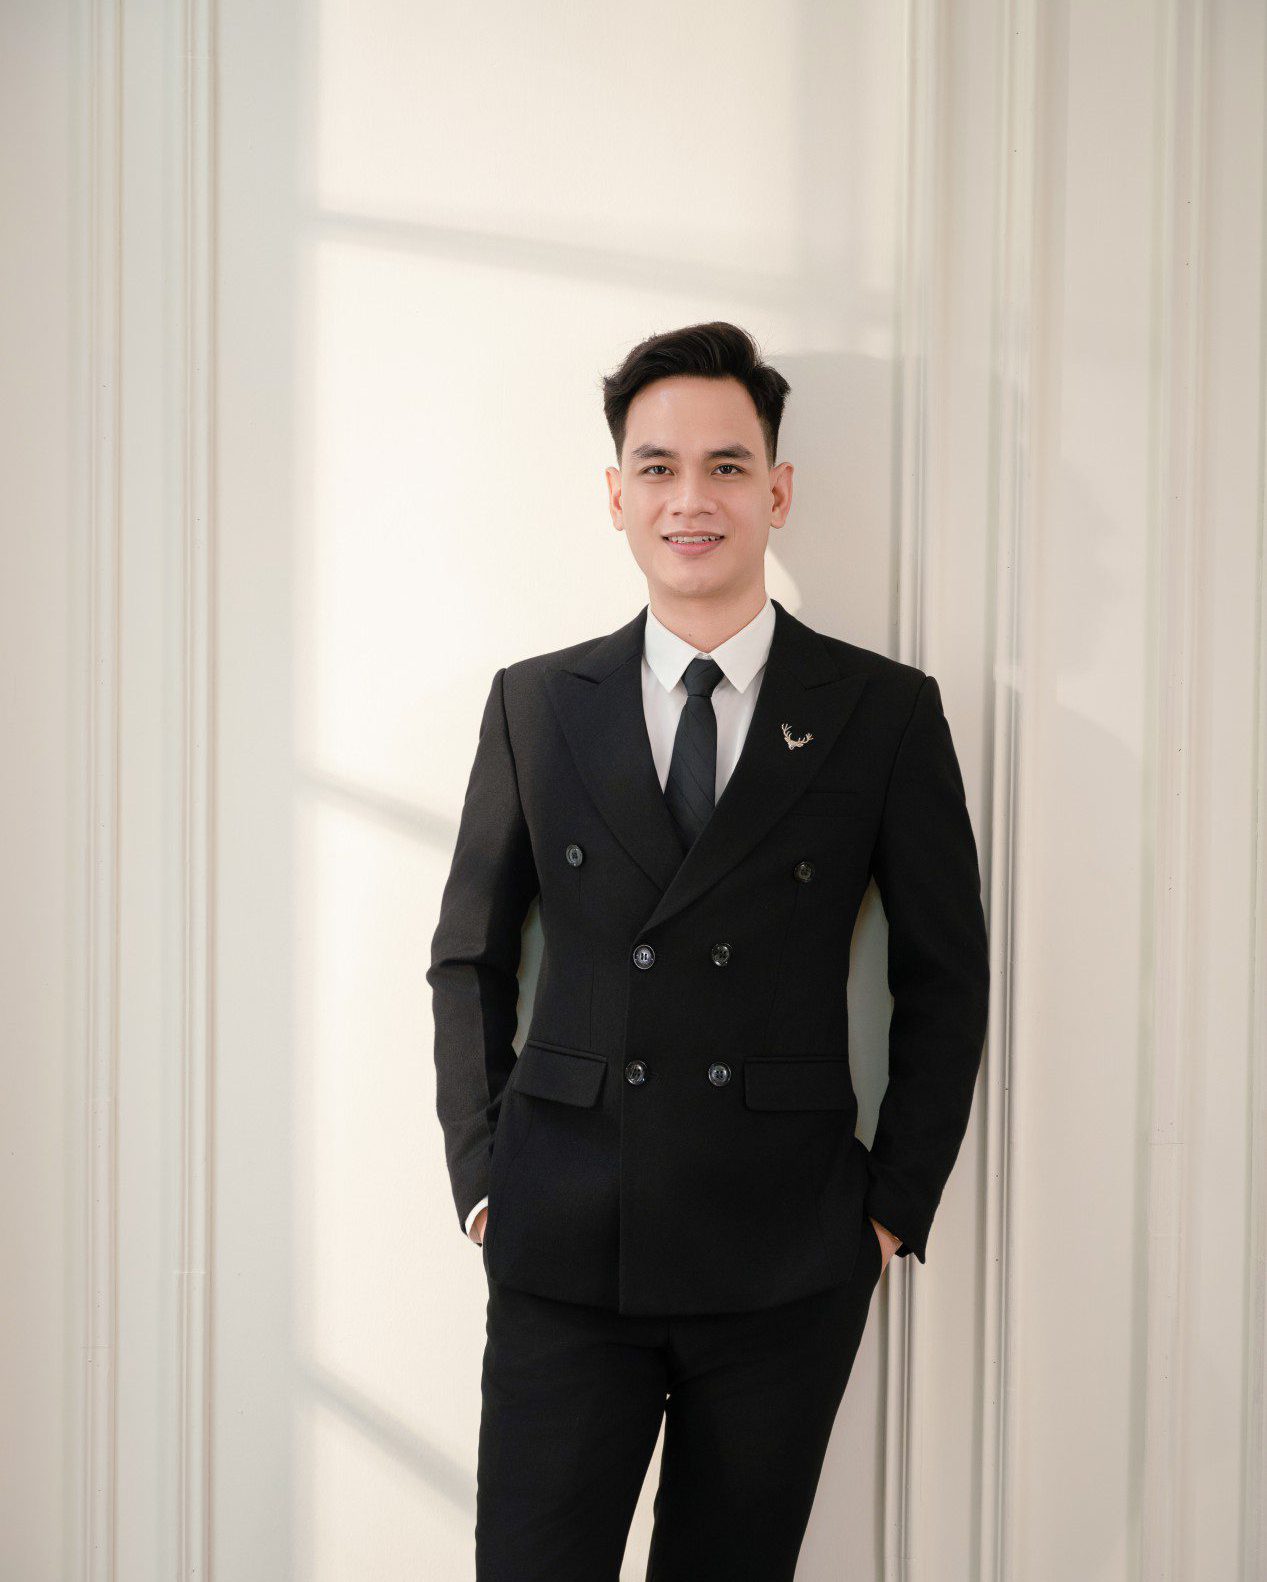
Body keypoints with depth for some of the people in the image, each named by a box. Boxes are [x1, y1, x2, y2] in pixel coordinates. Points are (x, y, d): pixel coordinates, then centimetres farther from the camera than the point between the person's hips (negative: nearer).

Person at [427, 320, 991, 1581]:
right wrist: (482, 1178, 3)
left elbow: (946, 978, 5)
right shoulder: (534, 705, 5)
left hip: (786, 1263, 0)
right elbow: (468, 960, 10)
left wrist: (895, 1205, 1)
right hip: (563, 1246, 1)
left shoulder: (885, 713, 1)